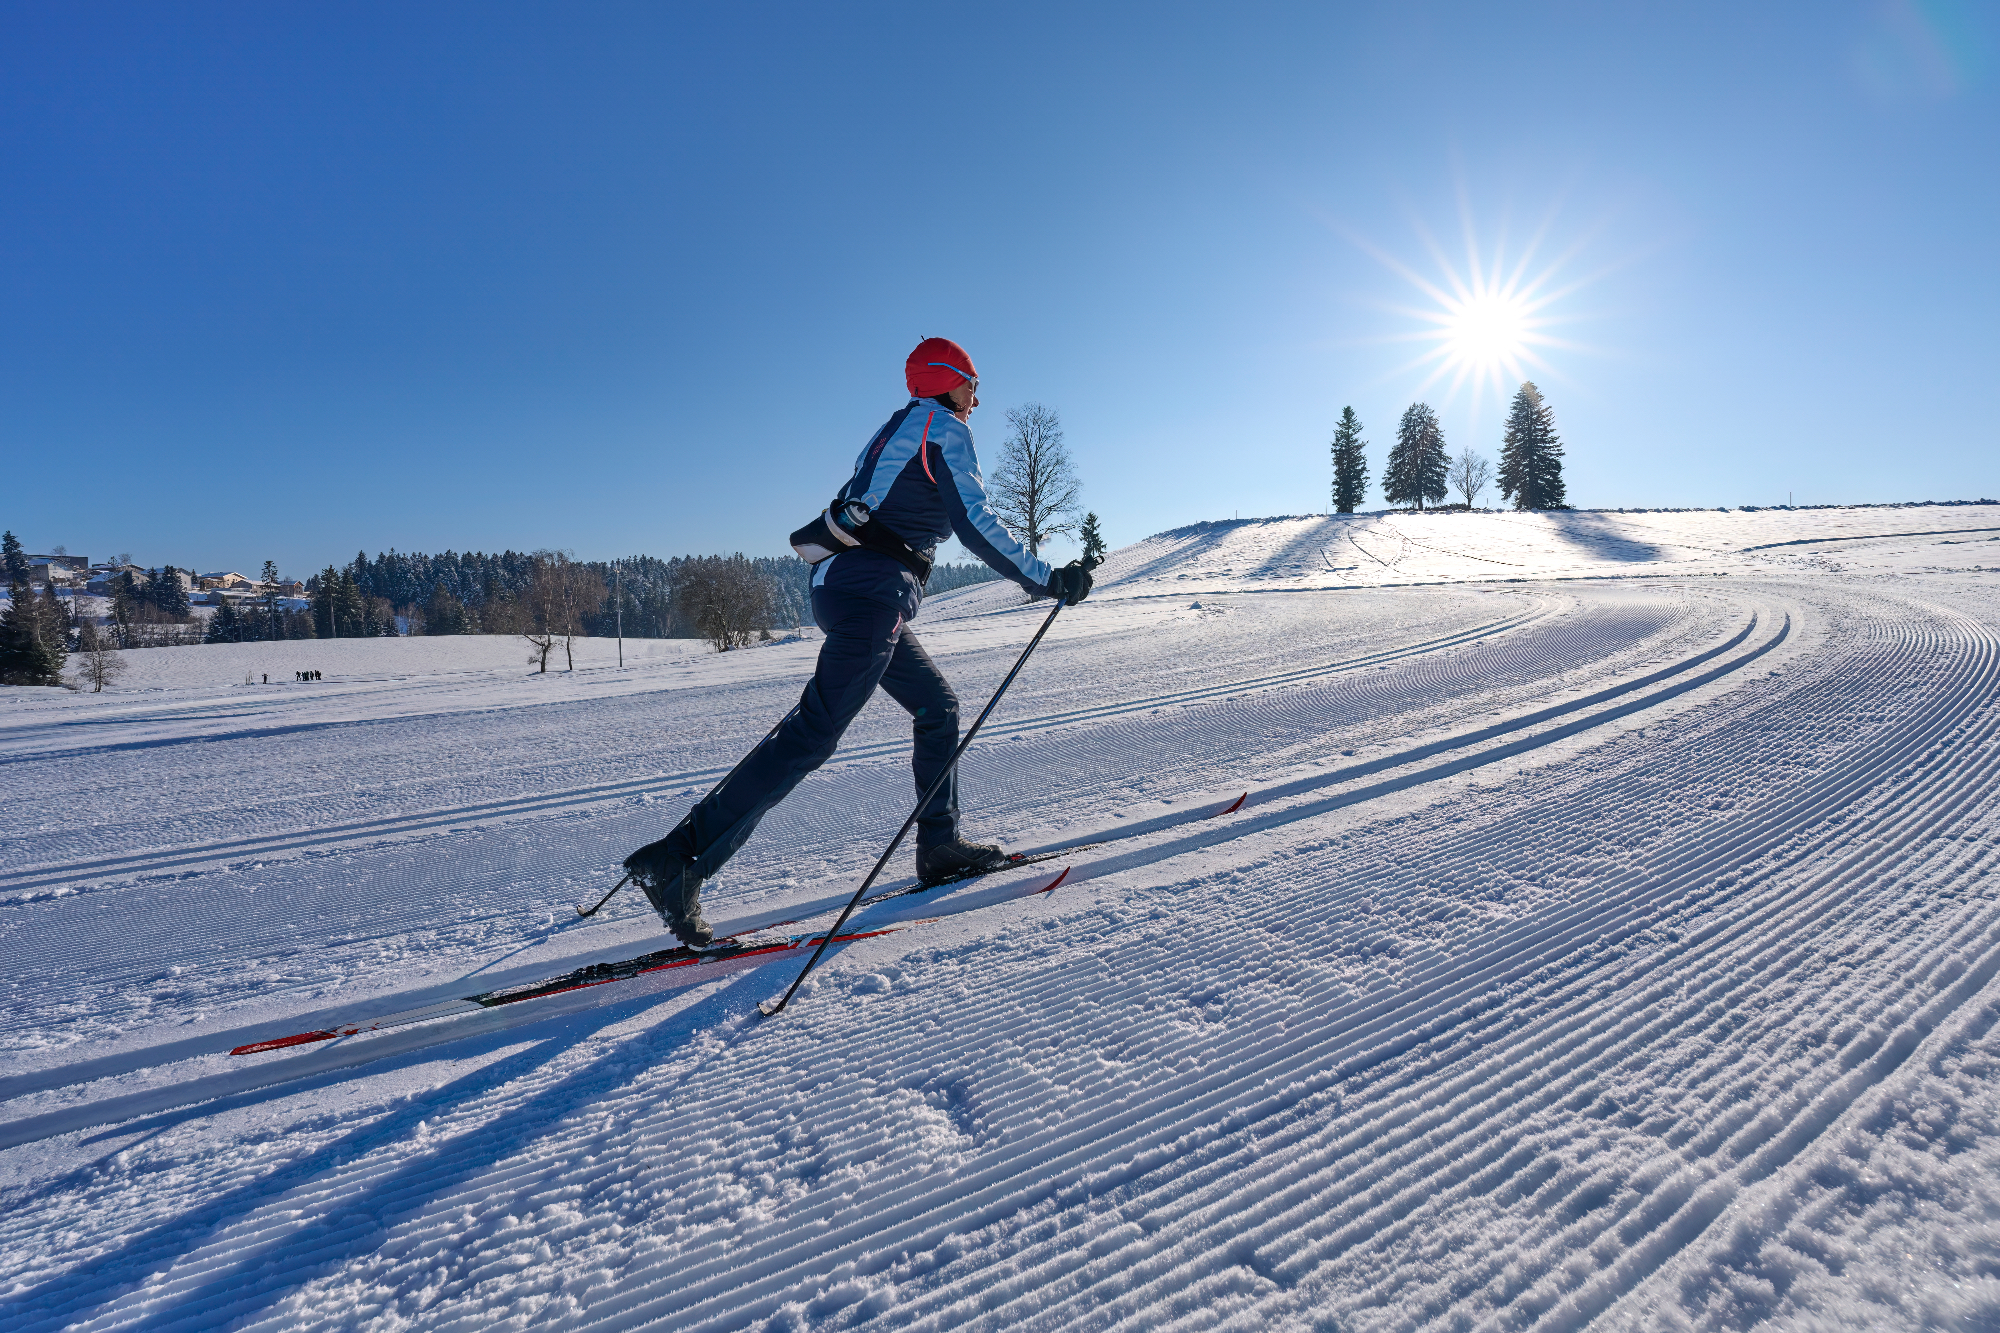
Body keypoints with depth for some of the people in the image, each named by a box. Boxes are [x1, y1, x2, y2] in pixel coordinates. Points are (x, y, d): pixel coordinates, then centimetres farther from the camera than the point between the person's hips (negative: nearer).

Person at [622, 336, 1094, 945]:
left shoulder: (896, 429, 26)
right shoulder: (946, 430, 0)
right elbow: (977, 526, -10)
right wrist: (1049, 580, -6)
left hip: (840, 583, 10)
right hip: (875, 591, -10)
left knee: (938, 706, 16)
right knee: (814, 732, -14)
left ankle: (940, 845, 20)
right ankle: (678, 859, -16)